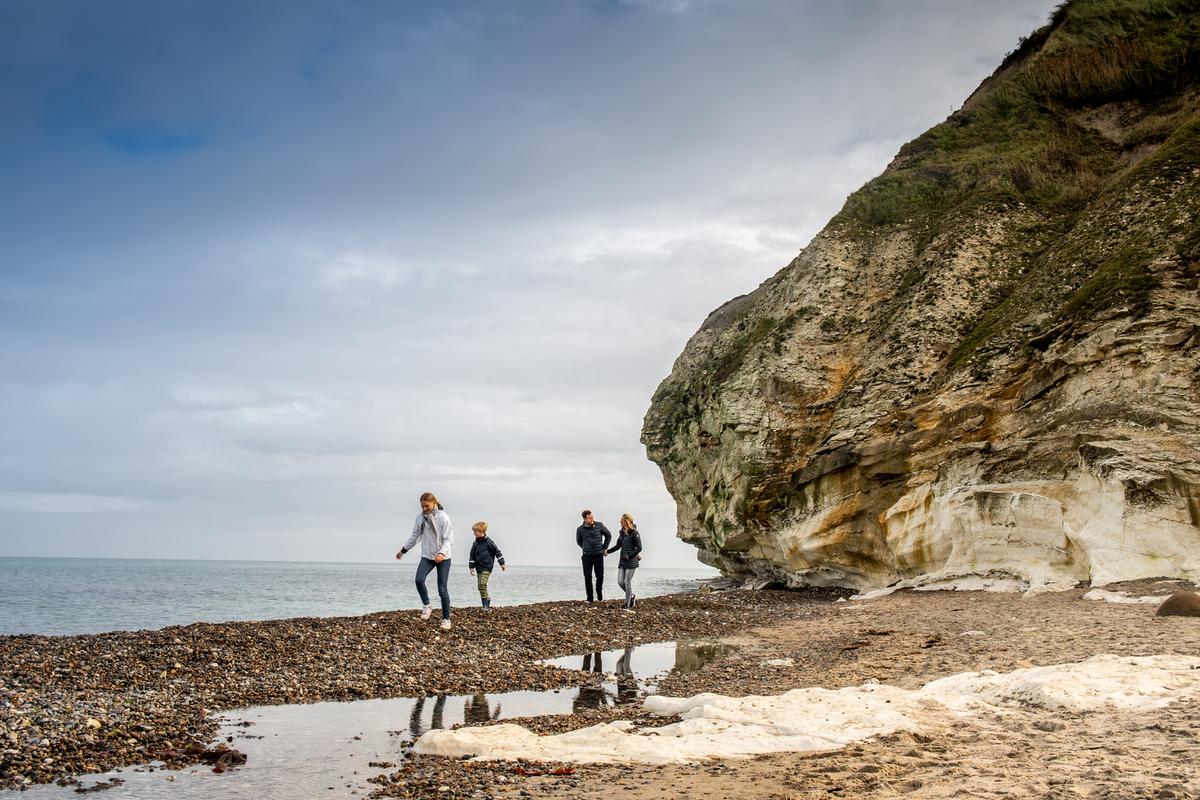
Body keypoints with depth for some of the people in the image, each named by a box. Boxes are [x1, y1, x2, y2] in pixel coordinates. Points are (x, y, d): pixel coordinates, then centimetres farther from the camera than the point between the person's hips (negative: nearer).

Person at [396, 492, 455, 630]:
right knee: (419, 580, -22)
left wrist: (442, 553, -30)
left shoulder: (443, 518, -12)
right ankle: (427, 606, 0)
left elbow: (449, 539, -14)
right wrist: (403, 550, 19)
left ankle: (446, 619, 9)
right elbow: (415, 536, 15)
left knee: (443, 589, -3)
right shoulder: (420, 518, 2)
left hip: (443, 558, -3)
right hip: (427, 556, 4)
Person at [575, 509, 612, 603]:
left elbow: (608, 536, 9)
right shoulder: (580, 529, -4)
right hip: (587, 557, 0)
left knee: (600, 576, 3)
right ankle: (589, 598, 10)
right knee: (587, 577, 1)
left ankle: (600, 595, 25)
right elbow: (579, 541, 16)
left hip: (599, 556, 0)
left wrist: (605, 548, 7)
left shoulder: (599, 525, -5)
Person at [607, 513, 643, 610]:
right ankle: (632, 596, 25)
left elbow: (639, 548, -13)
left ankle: (627, 604, 6)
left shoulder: (634, 533, -11)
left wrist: (629, 556, -15)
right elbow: (618, 546, 21)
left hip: (631, 562, -7)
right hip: (622, 562, 7)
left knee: (627, 581, -4)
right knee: (620, 581, 3)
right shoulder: (622, 533, 10)